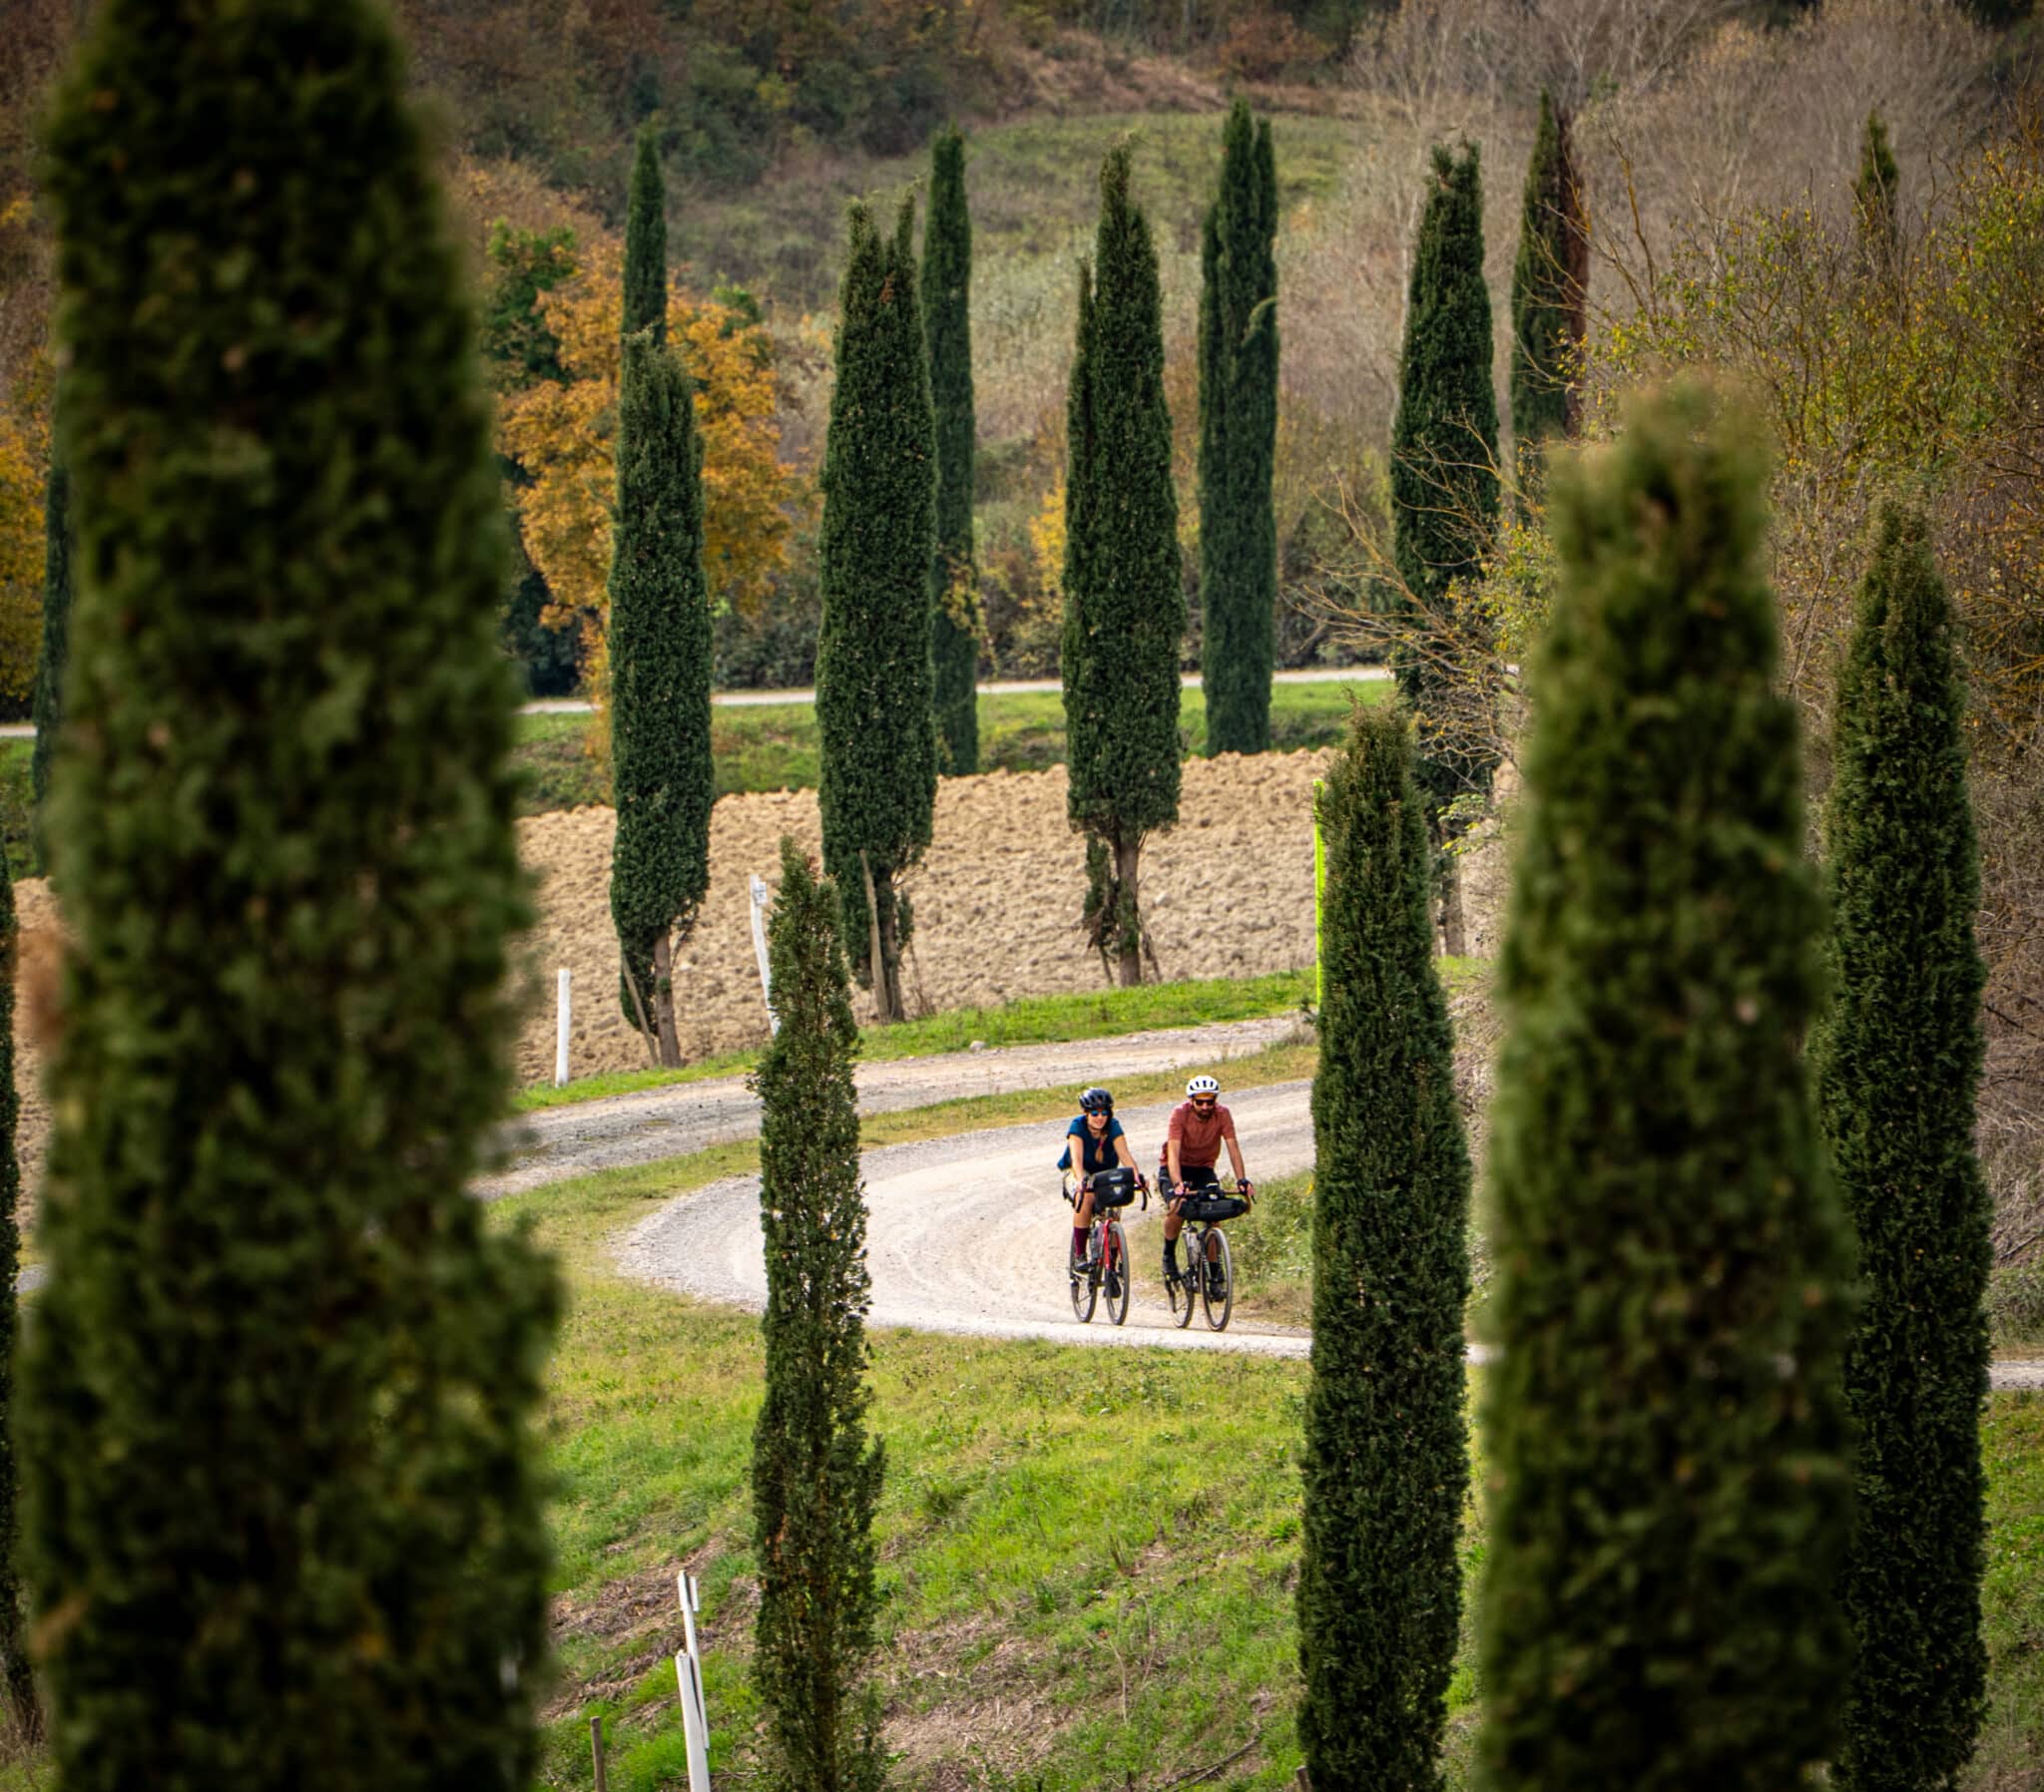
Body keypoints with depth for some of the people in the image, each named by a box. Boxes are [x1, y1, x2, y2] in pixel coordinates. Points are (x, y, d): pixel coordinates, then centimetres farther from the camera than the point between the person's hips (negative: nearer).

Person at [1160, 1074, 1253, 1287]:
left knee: (1213, 1217, -17)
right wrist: (1177, 1184, -48)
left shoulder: (1222, 1115, -17)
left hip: (1204, 1169, 3)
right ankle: (1169, 1256, -7)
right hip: (1176, 1169, -3)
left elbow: (1233, 1148, -22)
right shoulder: (1180, 1114, -25)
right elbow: (1173, 1151, -33)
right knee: (1177, 1207, -30)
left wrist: (1242, 1180, -37)